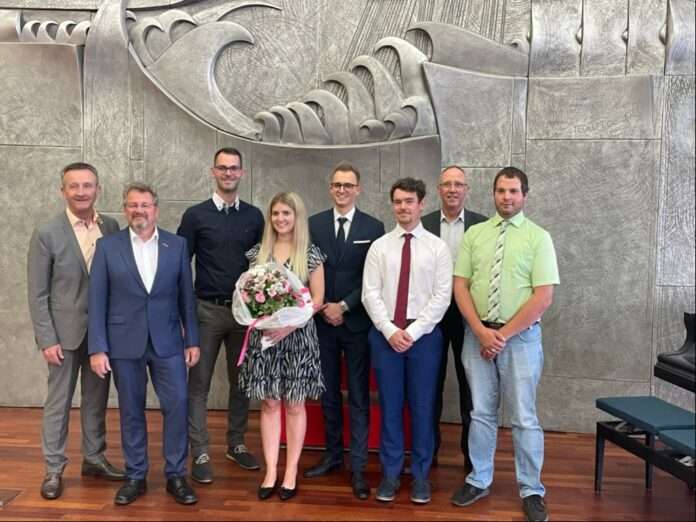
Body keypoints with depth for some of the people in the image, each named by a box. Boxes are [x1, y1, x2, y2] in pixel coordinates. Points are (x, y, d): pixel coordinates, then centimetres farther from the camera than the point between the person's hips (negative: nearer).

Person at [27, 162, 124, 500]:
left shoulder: (111, 227, 0)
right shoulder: (46, 233, -9)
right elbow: (37, 293, -8)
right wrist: (47, 340, -11)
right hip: (65, 331, -3)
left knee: (96, 398, 14)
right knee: (58, 401, 8)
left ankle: (94, 458, 30)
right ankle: (53, 469, 21)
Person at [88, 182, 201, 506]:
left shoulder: (177, 245, 3)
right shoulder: (107, 246, 0)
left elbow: (186, 296, 5)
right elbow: (97, 300, -1)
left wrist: (192, 340, 2)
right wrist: (97, 348, -6)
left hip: (168, 341, 1)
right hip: (124, 343, 0)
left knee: (177, 406, 0)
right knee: (131, 412, 10)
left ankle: (176, 475, 15)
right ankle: (135, 476, 24)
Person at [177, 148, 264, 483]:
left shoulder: (254, 216, 6)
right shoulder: (196, 215, -2)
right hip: (207, 310, -3)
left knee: (241, 380, 12)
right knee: (199, 384, 1)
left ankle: (236, 444, 27)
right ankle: (200, 454, 11)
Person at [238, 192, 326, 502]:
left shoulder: (311, 254, -2)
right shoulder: (258, 252, 6)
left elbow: (317, 299, -3)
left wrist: (290, 324, -15)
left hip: (298, 336, -2)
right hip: (264, 335, 2)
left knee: (294, 405, 5)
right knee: (269, 404, 6)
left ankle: (291, 473, 17)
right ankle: (270, 472, 15)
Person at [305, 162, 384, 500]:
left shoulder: (373, 227, -1)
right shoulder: (313, 224, 5)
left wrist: (344, 306, -11)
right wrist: (323, 307, -7)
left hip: (357, 322, -2)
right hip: (322, 321, 2)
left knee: (358, 396, 3)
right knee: (328, 393, 13)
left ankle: (358, 467, 11)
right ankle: (333, 455, 28)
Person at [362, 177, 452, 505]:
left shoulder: (438, 247, 1)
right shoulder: (379, 246, 5)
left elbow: (442, 297, -5)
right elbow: (370, 294, 0)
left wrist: (413, 331, -12)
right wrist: (390, 330, -11)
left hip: (424, 335, -1)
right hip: (385, 334, 1)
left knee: (422, 406, 7)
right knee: (390, 405, 8)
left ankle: (420, 474, 21)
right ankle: (390, 472, 21)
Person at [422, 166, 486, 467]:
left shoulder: (482, 225, 0)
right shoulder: (423, 225, 1)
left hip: (468, 314, -1)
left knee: (470, 385, 9)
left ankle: (472, 451, 24)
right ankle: (428, 449, 26)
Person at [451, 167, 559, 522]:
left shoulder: (538, 237, -3)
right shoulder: (473, 234, 5)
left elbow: (543, 297, -9)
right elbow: (460, 287, 2)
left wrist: (504, 334, -12)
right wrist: (481, 331, -10)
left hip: (521, 336, -2)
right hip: (477, 334, 3)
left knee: (524, 417, 5)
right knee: (481, 413, 12)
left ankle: (531, 491, 20)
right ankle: (479, 480, 27)